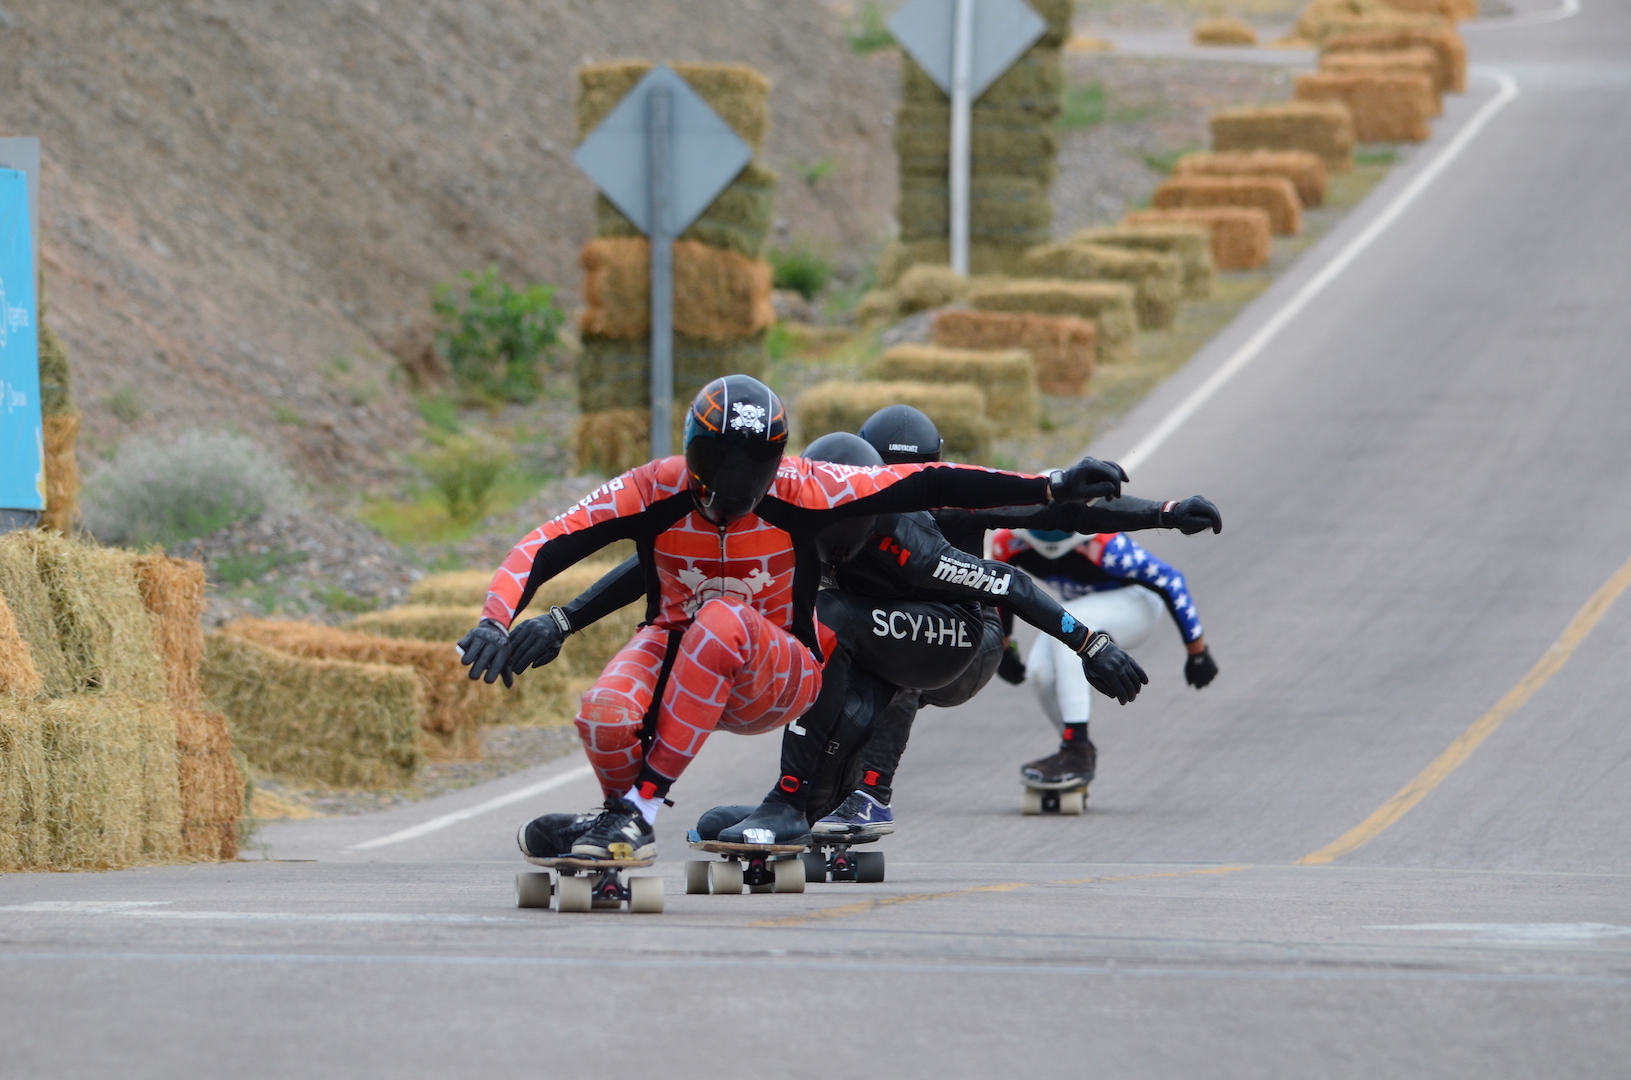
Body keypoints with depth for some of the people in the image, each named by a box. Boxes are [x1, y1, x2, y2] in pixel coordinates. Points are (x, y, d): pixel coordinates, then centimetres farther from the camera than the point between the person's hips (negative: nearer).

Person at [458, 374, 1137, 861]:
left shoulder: (800, 493, -18)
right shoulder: (655, 493, -18)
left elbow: (926, 486, -14)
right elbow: (542, 549, -19)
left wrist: (1051, 488, -18)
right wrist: (494, 624, -35)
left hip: (777, 680, -1)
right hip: (677, 650, 1)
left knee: (723, 622, -37)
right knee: (605, 718, -33)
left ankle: (643, 805, -31)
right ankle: (623, 814, 3)